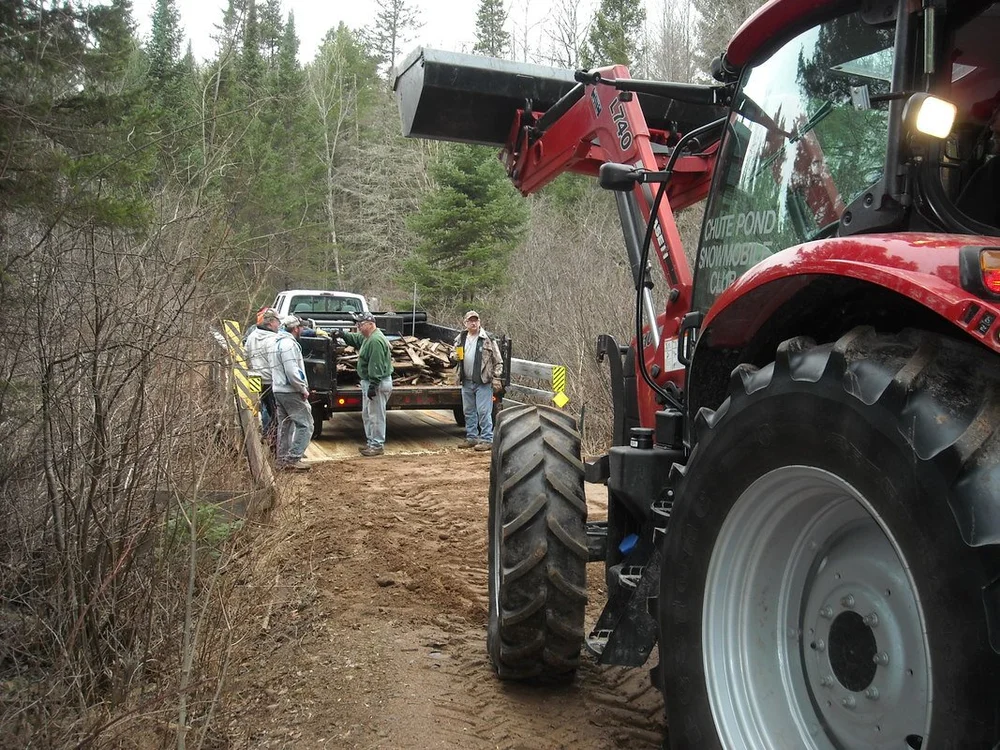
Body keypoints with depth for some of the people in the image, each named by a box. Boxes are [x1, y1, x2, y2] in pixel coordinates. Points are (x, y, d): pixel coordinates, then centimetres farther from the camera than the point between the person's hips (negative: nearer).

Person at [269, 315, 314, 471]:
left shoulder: (276, 343, 16)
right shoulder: (289, 344, -17)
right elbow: (292, 372, -24)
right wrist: (303, 389, -14)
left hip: (278, 390, 10)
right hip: (291, 392, -10)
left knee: (284, 425, 16)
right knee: (305, 424, -7)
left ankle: (283, 459, 20)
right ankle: (292, 459, -11)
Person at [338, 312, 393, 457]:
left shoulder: (376, 340, -23)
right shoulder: (367, 337, 12)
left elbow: (376, 366, -27)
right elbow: (355, 339, 28)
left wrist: (373, 386, -27)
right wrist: (343, 334, 10)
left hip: (378, 383, -11)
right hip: (368, 381, 11)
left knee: (376, 416, -3)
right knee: (366, 415, 18)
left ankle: (377, 446, 5)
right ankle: (371, 442, 27)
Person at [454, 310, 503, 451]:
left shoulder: (488, 339, -5)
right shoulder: (460, 339, 10)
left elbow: (498, 361, -3)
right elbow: (455, 355, 25)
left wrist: (496, 378, -7)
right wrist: (456, 356, 1)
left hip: (483, 382, -6)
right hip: (466, 382, 6)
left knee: (484, 412, -6)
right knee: (469, 411, 13)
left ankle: (487, 439, -1)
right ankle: (472, 437, 23)